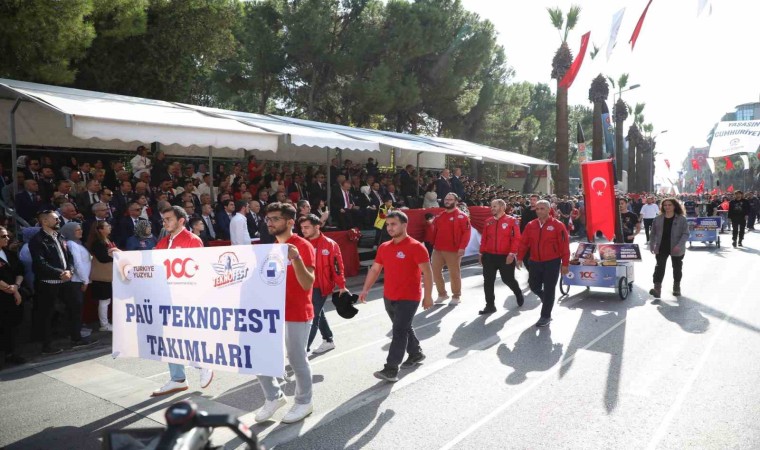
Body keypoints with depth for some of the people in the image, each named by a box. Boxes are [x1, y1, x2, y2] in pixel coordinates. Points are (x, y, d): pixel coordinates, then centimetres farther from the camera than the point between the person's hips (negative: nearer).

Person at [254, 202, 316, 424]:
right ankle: (274, 397, 24)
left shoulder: (303, 246, -13)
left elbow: (307, 284, -21)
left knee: (297, 360, 2)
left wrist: (296, 259, -33)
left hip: (297, 314, -7)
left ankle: (304, 402, 22)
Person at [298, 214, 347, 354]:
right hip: (306, 286, 6)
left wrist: (341, 286, -10)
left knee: (312, 317, -5)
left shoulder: (330, 244, -12)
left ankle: (303, 348, -1)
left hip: (320, 287, -6)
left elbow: (337, 266, -11)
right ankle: (328, 341, 35)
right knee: (318, 314, 18)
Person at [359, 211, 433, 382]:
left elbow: (427, 272, -12)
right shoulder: (384, 247, 6)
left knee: (399, 331, -9)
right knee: (404, 328, 20)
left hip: (409, 298, -7)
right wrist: (365, 289, 5)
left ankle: (391, 369, -8)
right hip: (389, 297, 7)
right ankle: (416, 354, 41)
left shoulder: (416, 247, -13)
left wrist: (428, 296, -14)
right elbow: (375, 269, 13)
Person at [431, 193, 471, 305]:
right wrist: (433, 245, 14)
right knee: (436, 272, 7)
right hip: (437, 250, 6)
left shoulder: (462, 216, -4)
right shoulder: (439, 216, 15)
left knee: (454, 274, 0)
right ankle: (442, 294, 22)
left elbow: (466, 232, -11)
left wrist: (462, 247, -19)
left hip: (453, 251, -6)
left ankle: (456, 296, 14)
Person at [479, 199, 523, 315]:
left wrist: (512, 253, -19)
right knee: (488, 281, 2)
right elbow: (484, 239, 12)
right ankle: (490, 305, 12)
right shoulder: (488, 222, 8)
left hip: (506, 257, -4)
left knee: (508, 279, 9)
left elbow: (516, 238, -11)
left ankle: (518, 294, 40)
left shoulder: (512, 221, -6)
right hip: (489, 256, 4)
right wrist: (482, 253, 9)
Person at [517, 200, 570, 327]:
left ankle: (546, 316, 13)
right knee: (534, 286, 11)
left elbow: (564, 245, -9)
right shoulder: (530, 225, 4)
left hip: (552, 263, -4)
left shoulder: (557, 225, -9)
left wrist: (565, 264, -11)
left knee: (549, 289, 1)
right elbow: (524, 242, 5)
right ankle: (547, 300, 41)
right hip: (535, 262, 4)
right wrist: (520, 258, -2)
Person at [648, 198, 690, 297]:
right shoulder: (658, 219, 5)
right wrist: (651, 245, 4)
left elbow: (685, 234, -9)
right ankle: (657, 288, -13)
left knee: (677, 268, 13)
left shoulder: (681, 219, -5)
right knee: (659, 267, -8)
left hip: (676, 249, -1)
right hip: (661, 248, 1)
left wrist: (679, 245, -21)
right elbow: (653, 233, 10)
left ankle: (676, 288, 28)